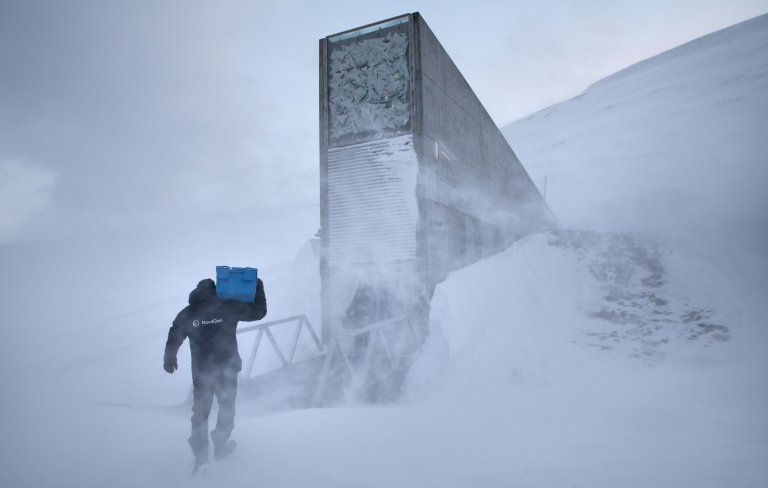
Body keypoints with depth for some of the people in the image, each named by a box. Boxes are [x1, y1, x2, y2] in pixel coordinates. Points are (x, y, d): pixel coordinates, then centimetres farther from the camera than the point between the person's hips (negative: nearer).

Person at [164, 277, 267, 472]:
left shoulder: (187, 313, -2)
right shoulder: (228, 307, -10)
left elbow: (173, 339, 6)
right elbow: (258, 312, -4)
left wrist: (169, 359, 24)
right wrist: (258, 288, 9)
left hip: (200, 372, 2)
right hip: (226, 370, -2)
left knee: (200, 412, 16)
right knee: (227, 407, 20)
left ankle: (200, 455, 18)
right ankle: (220, 446, 30)